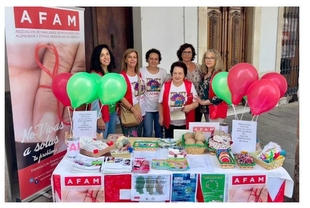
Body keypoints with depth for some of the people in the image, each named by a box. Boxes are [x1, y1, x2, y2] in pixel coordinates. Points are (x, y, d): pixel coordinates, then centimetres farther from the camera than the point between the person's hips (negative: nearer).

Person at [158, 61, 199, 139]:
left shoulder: (190, 85, -4)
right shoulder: (165, 86, -3)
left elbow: (196, 102, -1)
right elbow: (160, 103, 5)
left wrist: (190, 106, -21)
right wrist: (161, 117, 0)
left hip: (186, 123, 0)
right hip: (170, 123, 0)